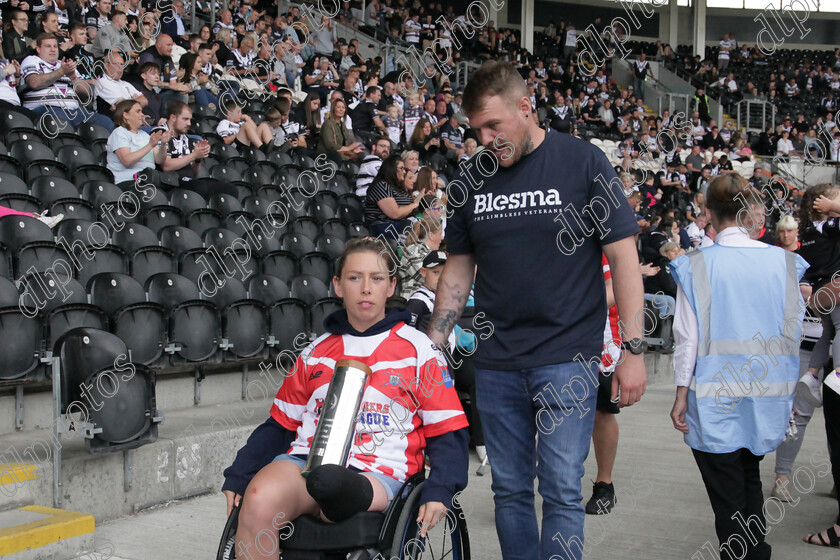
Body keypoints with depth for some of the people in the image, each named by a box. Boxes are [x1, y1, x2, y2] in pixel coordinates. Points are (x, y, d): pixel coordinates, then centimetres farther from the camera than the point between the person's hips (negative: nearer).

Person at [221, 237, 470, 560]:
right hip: (308, 458, 4)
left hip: (379, 472, -3)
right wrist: (237, 477, 8)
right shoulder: (316, 352, 21)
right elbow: (280, 425, 22)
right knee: (259, 499, -30)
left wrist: (439, 491, -11)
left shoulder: (417, 348, 10)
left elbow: (448, 432, 7)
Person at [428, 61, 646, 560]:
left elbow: (623, 254, -4)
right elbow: (459, 267, 13)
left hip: (568, 355, -4)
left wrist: (634, 350, -8)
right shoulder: (472, 178, 6)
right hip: (496, 361, 4)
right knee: (510, 491, 12)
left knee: (561, 491, -3)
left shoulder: (583, 161, -4)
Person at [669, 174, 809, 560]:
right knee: (750, 479, 24)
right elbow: (793, 328, 4)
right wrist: (784, 384, 15)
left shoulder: (696, 266, -10)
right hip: (767, 395, 4)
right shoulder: (783, 262, -2)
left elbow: (688, 336, -8)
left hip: (716, 397, -4)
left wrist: (682, 394, -1)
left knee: (728, 497, 7)